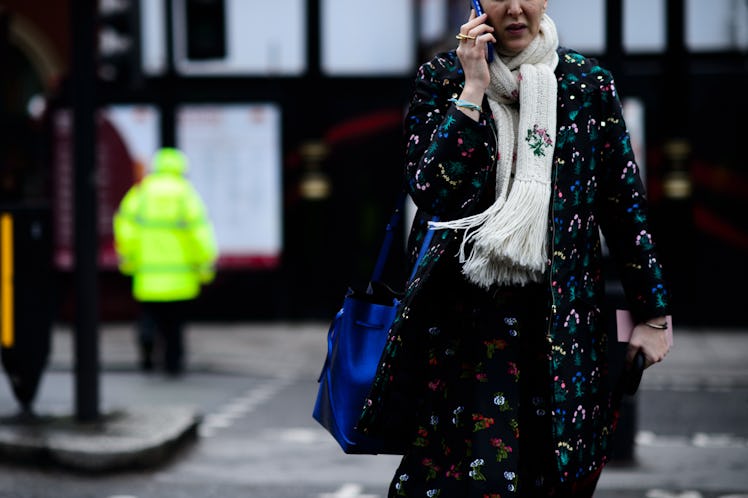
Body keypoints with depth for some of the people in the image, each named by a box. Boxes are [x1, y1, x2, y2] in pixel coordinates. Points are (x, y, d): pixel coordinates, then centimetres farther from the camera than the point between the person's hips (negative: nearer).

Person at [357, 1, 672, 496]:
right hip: (462, 312, -1)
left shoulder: (587, 83, 4)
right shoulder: (442, 78, 2)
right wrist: (473, 90, -14)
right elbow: (428, 189, -10)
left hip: (560, 317, 1)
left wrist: (652, 314, 5)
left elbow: (624, 202, 5)